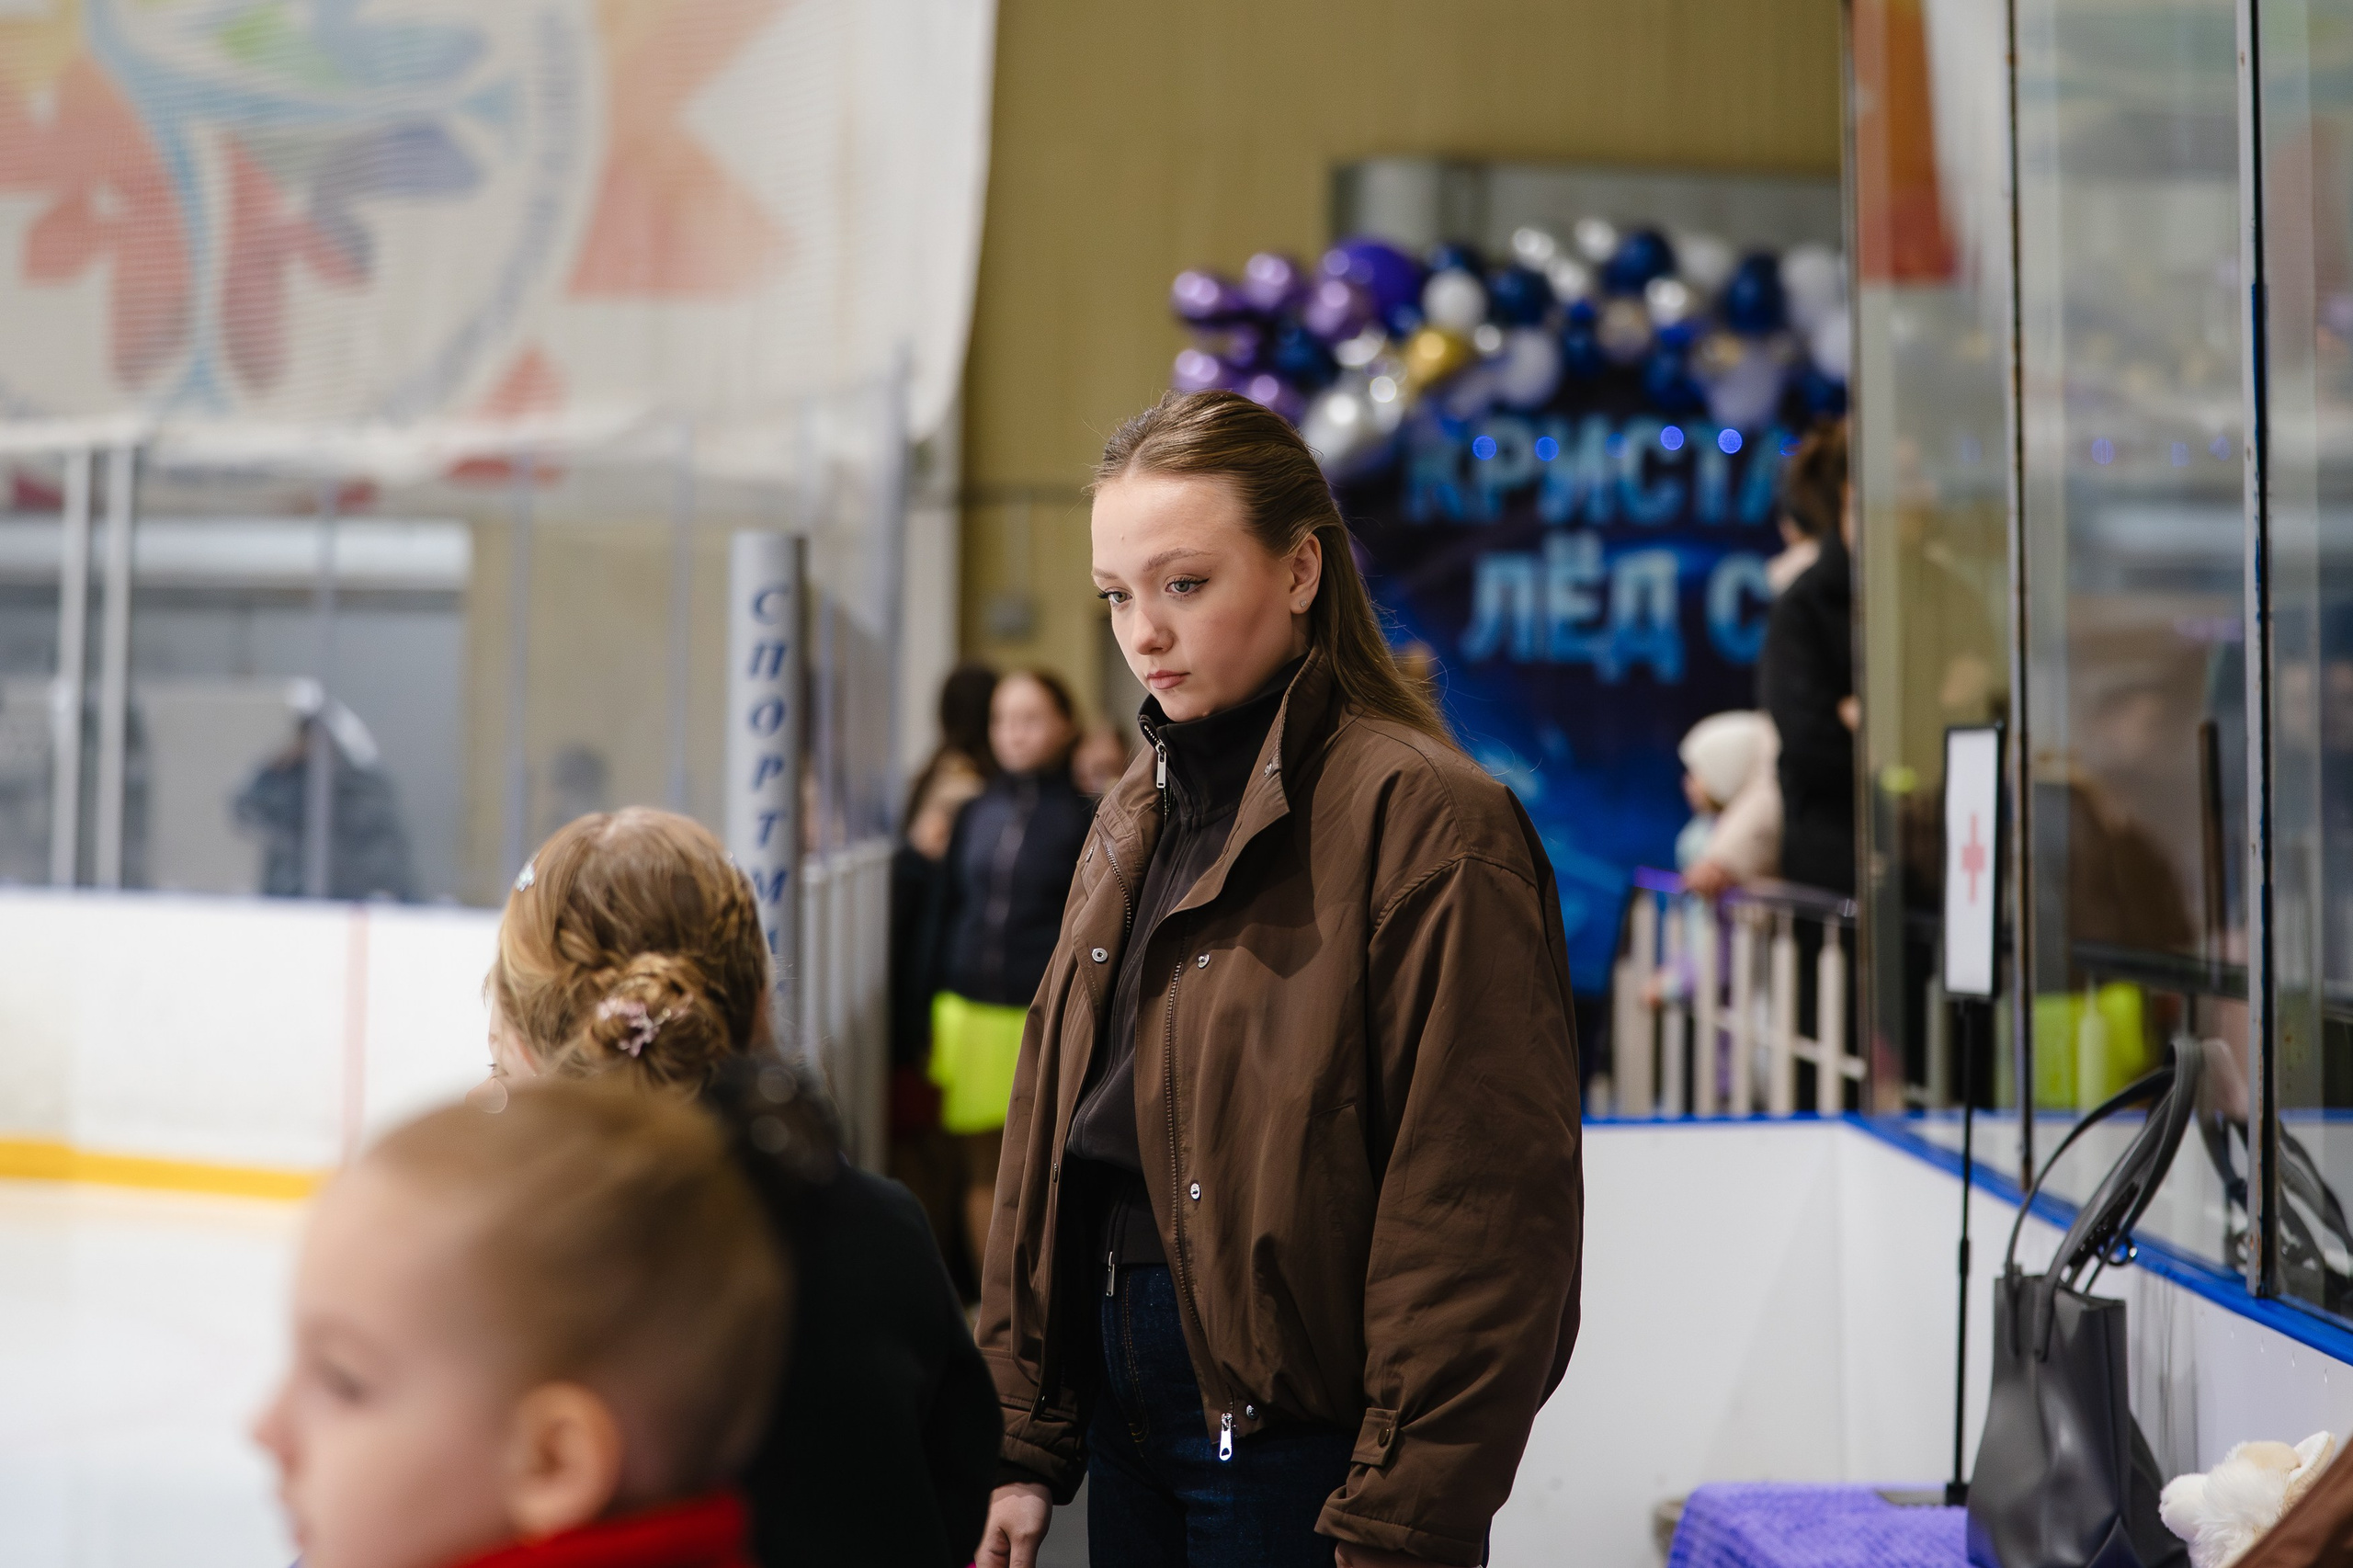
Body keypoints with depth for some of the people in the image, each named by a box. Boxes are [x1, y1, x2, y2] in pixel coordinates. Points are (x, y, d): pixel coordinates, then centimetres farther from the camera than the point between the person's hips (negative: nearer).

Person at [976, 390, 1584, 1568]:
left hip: (1299, 1442, -7)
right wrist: (1024, 1440, 7)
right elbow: (1051, 1125, 11)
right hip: (1124, 1413, 7)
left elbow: (1479, 1213, -18)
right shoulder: (1139, 814, 10)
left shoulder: (1425, 821, -15)